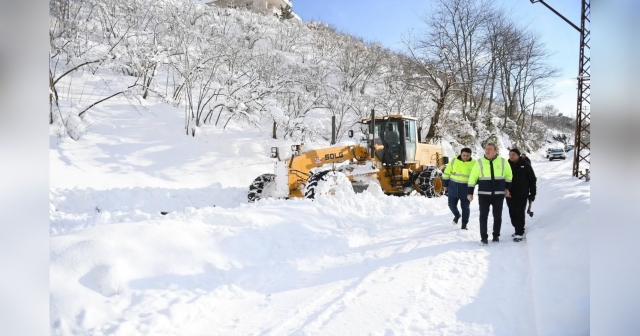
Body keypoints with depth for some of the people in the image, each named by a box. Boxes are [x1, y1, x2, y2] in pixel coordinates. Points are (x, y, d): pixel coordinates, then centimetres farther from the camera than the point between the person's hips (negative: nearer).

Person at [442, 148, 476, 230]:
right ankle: (457, 215, 35)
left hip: (466, 188, -1)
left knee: (465, 207, 4)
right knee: (452, 204, 3)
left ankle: (464, 224, 19)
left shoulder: (474, 163, -6)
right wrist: (445, 184, 4)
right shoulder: (454, 161, -3)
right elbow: (447, 173, 3)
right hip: (453, 187, 1)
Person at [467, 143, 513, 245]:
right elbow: (472, 178, -1)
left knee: (497, 216, 10)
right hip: (483, 194, -1)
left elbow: (508, 175, 16)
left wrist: (507, 188, 15)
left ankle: (496, 235, 26)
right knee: (483, 216, 0)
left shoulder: (502, 162, 0)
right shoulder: (479, 162, -4)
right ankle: (484, 237, 10)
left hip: (499, 194, 1)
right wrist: (470, 192, -3)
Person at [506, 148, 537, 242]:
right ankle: (519, 231, 22)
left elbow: (532, 180, 1)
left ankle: (519, 233, -2)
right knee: (513, 214, 9)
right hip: (510, 195, 4)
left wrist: (532, 193, -1)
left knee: (520, 214, -5)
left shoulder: (525, 166, -1)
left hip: (522, 195, -3)